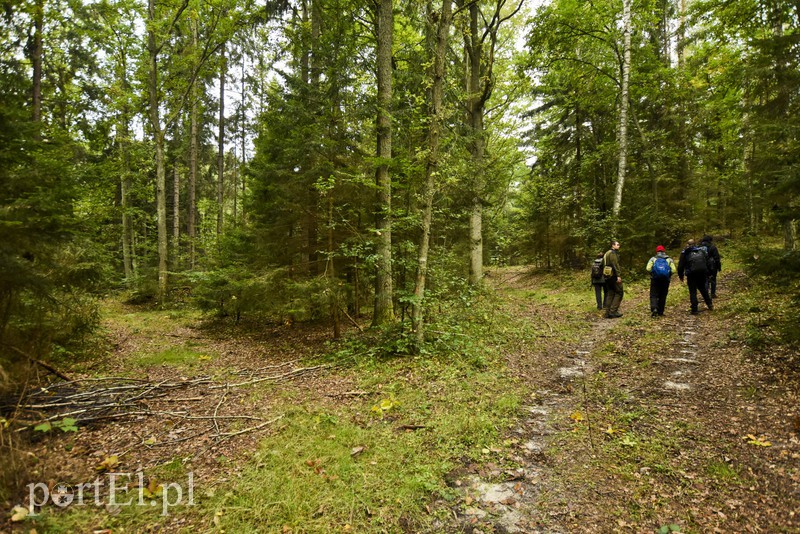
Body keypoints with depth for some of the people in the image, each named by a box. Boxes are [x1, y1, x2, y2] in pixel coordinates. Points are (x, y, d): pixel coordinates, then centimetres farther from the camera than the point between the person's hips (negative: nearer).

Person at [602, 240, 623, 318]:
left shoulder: (607, 253, 20)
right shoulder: (613, 253, -11)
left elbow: (604, 265, 23)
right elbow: (615, 264, -20)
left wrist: (605, 276, 24)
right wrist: (618, 275, -25)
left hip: (608, 276, 10)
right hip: (613, 276, -9)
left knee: (610, 294, 10)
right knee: (619, 293, -4)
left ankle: (608, 312, 9)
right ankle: (613, 311, -8)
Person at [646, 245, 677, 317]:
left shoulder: (653, 259, 7)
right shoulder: (669, 259, 11)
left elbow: (648, 269, -7)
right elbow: (674, 270, -2)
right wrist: (668, 275, 15)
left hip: (655, 279, -1)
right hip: (665, 280, 1)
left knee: (653, 295, 0)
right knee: (662, 296, 9)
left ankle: (654, 309, -23)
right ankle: (660, 312, 11)